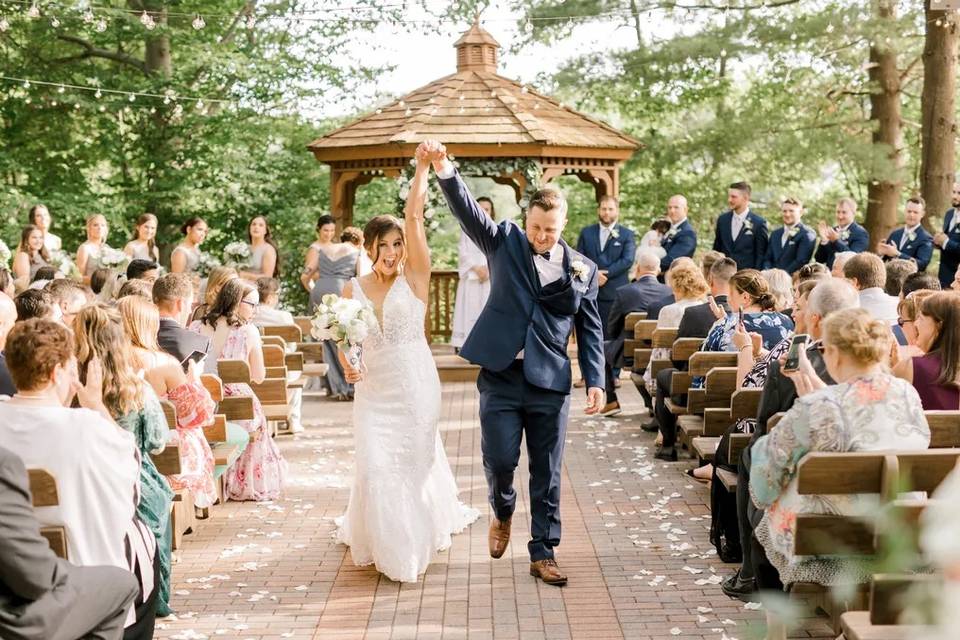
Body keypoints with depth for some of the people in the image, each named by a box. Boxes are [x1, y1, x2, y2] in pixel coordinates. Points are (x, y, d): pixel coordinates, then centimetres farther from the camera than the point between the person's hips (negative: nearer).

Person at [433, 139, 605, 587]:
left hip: (550, 383, 1)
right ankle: (502, 512, 31)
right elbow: (469, 212, -9)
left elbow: (590, 330, 7)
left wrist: (596, 381, -2)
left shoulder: (583, 269, 6)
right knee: (499, 459, -2)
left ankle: (543, 554, 18)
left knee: (547, 474, 6)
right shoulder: (505, 242, 5)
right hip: (500, 377, -1)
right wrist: (445, 172, -26)